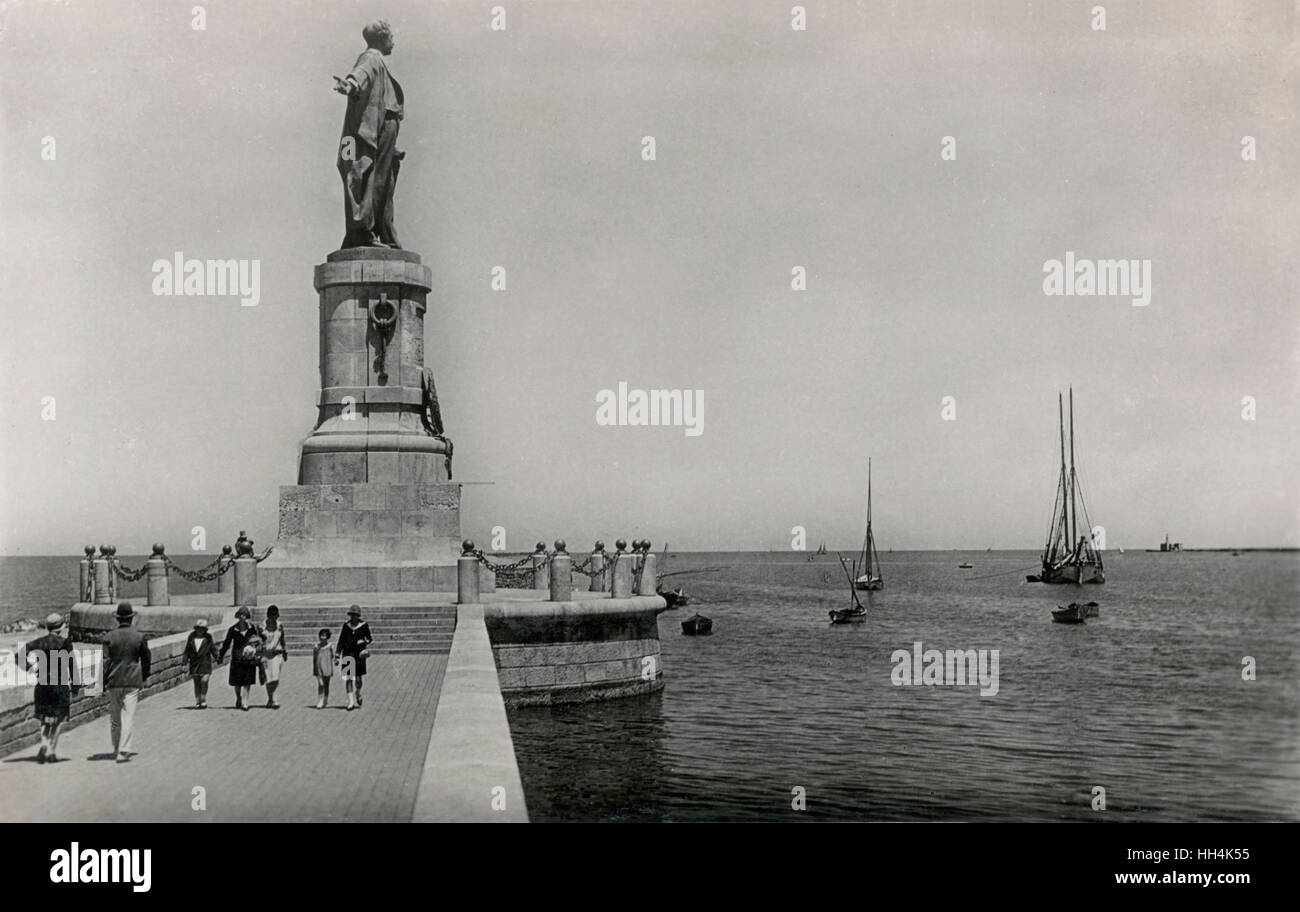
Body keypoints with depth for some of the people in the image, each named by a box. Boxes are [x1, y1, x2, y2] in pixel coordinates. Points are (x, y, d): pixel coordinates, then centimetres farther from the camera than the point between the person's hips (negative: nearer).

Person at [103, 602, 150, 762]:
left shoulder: (109, 638, -2)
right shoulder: (139, 637, -3)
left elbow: (105, 661, -4)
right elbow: (146, 659, 6)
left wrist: (104, 682, 1)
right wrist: (144, 677, 21)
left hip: (114, 682, 2)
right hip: (132, 682, -2)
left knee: (114, 717, 13)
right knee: (128, 716, -3)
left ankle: (117, 749, 24)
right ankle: (123, 751, -11)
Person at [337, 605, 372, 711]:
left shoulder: (364, 625, 1)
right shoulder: (346, 626, 6)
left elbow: (369, 638, 11)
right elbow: (341, 641, 10)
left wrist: (365, 641, -13)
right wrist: (338, 655, 8)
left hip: (359, 654, -1)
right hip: (348, 653, 1)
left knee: (358, 678, 5)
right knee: (348, 678, -8)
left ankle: (358, 697, 33)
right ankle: (350, 702, -9)